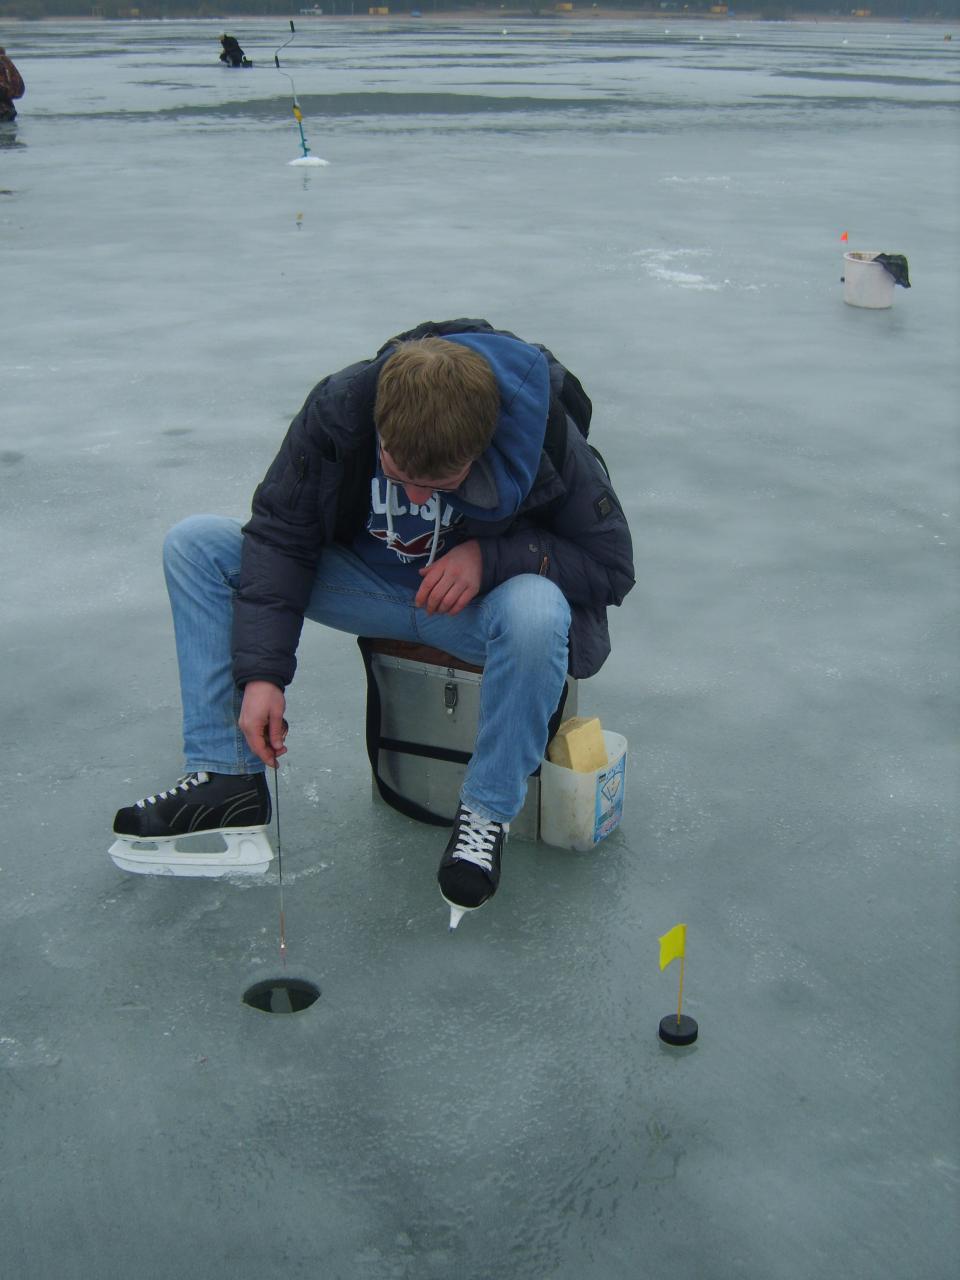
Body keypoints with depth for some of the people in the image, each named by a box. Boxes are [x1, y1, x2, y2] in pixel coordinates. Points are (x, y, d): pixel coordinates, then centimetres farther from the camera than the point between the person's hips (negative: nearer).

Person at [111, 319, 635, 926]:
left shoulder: (546, 438, -29)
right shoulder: (340, 407, -22)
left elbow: (612, 564, -16)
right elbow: (280, 537, -12)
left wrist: (491, 555, -30)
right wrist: (261, 672, -20)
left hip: (482, 599, -3)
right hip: (369, 582, 4)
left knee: (536, 610, -41)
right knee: (195, 544, -11)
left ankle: (488, 809, -17)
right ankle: (228, 782, -13)